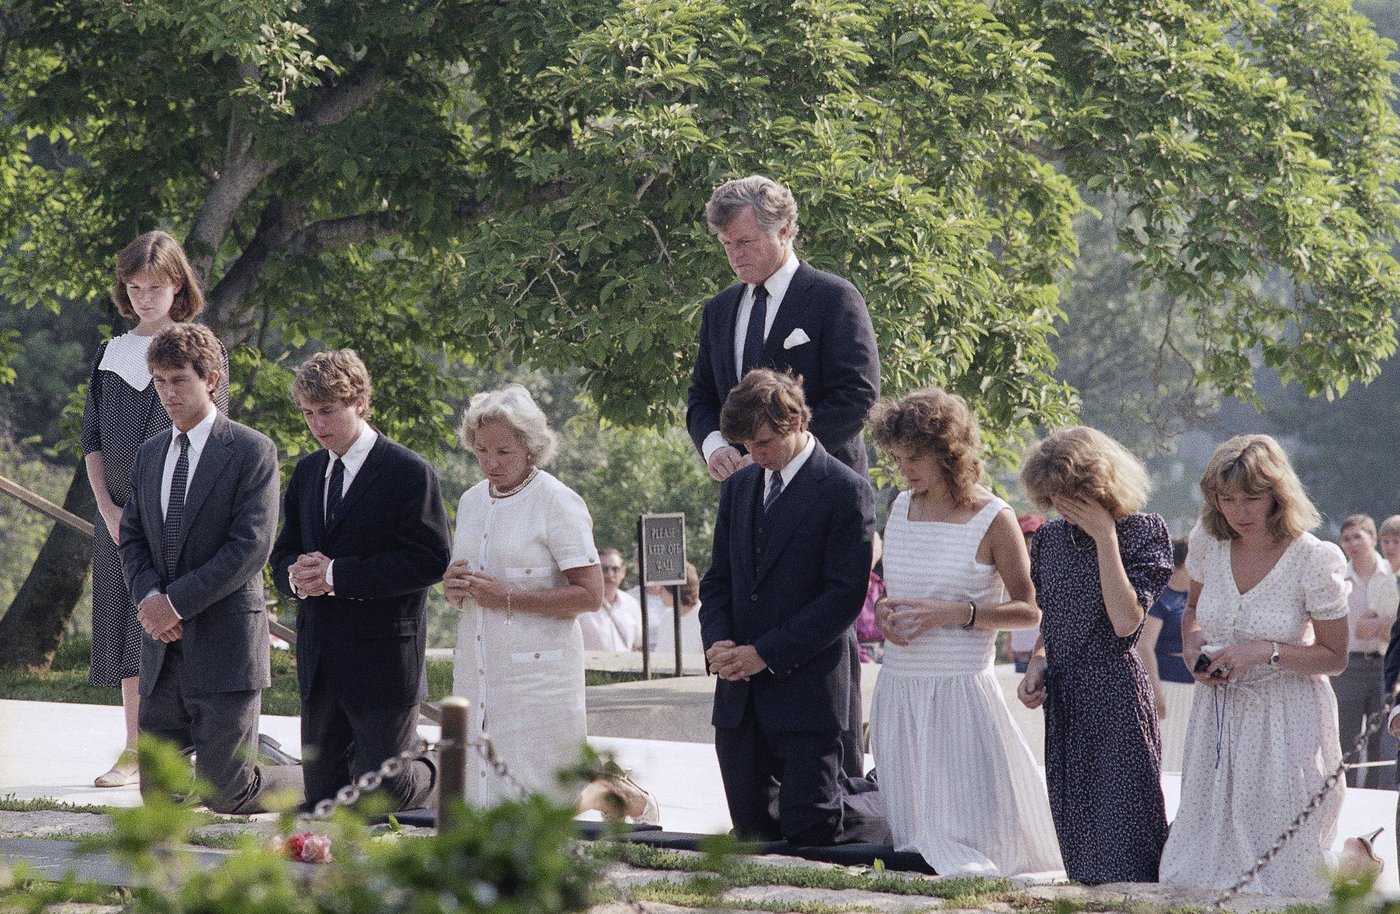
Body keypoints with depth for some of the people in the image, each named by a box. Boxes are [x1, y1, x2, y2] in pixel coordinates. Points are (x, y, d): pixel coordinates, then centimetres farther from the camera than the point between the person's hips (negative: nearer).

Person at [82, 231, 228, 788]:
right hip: (119, 516, 5)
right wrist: (109, 510, -1)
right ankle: (134, 752, 9)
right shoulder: (111, 355, 12)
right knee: (125, 631, 4)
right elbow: (93, 439, 11)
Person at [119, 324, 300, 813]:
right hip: (163, 649, 6)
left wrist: (176, 601, -18)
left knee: (223, 795, -6)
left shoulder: (253, 452, -7)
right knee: (157, 790, 5)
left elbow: (251, 547, -15)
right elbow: (132, 539, 12)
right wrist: (150, 596, -9)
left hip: (225, 643, -6)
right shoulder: (149, 455, 14)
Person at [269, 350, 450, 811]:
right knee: (323, 794, 7)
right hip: (319, 666, 6)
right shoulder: (306, 472, 13)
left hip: (383, 662, -6)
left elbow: (431, 560, -17)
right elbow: (284, 553, 17)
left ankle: (436, 778, 29)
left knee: (382, 793, -3)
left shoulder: (410, 473, -9)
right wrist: (296, 574, -10)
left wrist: (338, 574, -20)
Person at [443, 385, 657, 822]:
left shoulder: (557, 503, -8)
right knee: (478, 813, 3)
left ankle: (617, 795, 21)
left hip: (537, 676, -7)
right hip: (476, 672, 7)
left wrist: (506, 597, -18)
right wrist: (453, 586, 0)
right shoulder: (471, 501, 13)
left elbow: (589, 595, -14)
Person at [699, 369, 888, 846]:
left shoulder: (845, 491, -7)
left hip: (807, 688, -7)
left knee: (808, 826, -10)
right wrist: (718, 642, -4)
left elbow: (846, 594, -13)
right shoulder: (739, 487, 15)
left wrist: (766, 654, -16)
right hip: (741, 690, 7)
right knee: (753, 827, 5)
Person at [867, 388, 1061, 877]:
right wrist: (884, 613, -1)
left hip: (961, 690, -5)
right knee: (912, 828, 9)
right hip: (898, 690, 5)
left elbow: (1028, 611, -5)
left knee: (971, 836, -7)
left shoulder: (993, 519, -6)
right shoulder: (902, 507, 10)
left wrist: (953, 614, -16)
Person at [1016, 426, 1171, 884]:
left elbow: (1125, 621, -18)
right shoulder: (1050, 537, 11)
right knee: (1077, 836, 7)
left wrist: (1105, 537, -16)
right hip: (1063, 699, 6)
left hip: (1116, 695, -6)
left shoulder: (1143, 532, -6)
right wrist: (1037, 663, 2)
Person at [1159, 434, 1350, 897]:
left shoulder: (1315, 560, -17)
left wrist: (1266, 652, -22)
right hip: (1219, 714, 4)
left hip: (1286, 718, -4)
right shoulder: (1209, 541, -4)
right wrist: (1193, 644, -5)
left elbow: (1334, 656, -9)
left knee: (1281, 860, 1)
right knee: (1203, 859, 9)